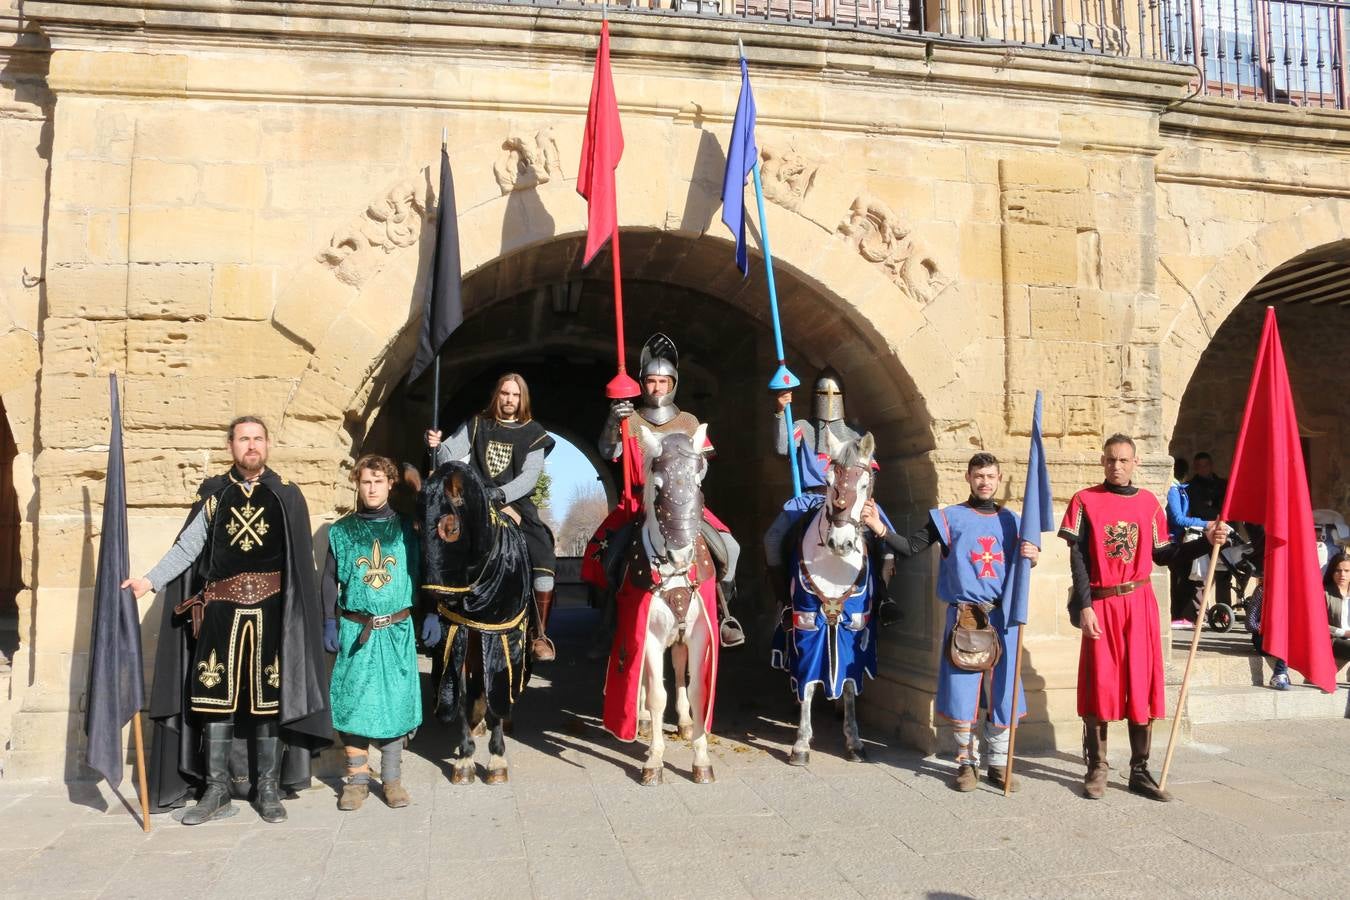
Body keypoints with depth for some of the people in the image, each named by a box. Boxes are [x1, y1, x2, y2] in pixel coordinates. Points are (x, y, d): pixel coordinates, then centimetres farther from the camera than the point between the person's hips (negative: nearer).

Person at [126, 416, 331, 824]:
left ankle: (268, 789, 16)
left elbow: (303, 559, 3)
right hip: (221, 610, 1)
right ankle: (217, 791, 14)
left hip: (270, 610, -1)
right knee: (214, 697, 2)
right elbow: (187, 546, 5)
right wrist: (149, 580, -9)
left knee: (268, 698, 3)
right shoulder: (213, 494, 8)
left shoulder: (286, 495, 5)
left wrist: (302, 613, -4)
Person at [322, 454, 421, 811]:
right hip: (355, 630, 0)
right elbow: (329, 579, 7)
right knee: (353, 701, 0)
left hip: (397, 630, 0)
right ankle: (357, 777, 14)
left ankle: (392, 778, 15)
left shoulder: (405, 529, 5)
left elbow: (419, 575, 8)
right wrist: (329, 623, 0)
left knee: (396, 700, 3)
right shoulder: (342, 530, 4)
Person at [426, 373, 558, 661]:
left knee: (543, 558, -20)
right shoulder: (476, 425, 11)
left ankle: (540, 635, -11)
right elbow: (450, 457, 4)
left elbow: (529, 475, -4)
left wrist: (501, 495, -20)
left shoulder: (533, 433, 7)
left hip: (516, 503, -1)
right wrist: (437, 446, -20)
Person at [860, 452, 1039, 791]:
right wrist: (881, 529, -20)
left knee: (1002, 692, 6)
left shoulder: (1012, 521, 11)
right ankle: (967, 762, 15)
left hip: (1003, 617, 2)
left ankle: (998, 763, 20)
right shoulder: (948, 518, 2)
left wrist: (1032, 556, -6)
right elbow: (911, 547, -5)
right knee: (962, 690, 1)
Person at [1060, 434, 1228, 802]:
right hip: (1100, 605, -3)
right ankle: (1097, 769, 14)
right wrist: (1083, 607, -12)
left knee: (1142, 685, 5)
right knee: (1099, 685, 2)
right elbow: (1078, 558, -5)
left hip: (1140, 604, 3)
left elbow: (1162, 554, 11)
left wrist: (1206, 541, 0)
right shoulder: (1086, 500, -1)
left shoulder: (1148, 502, 8)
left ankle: (1140, 771, 15)